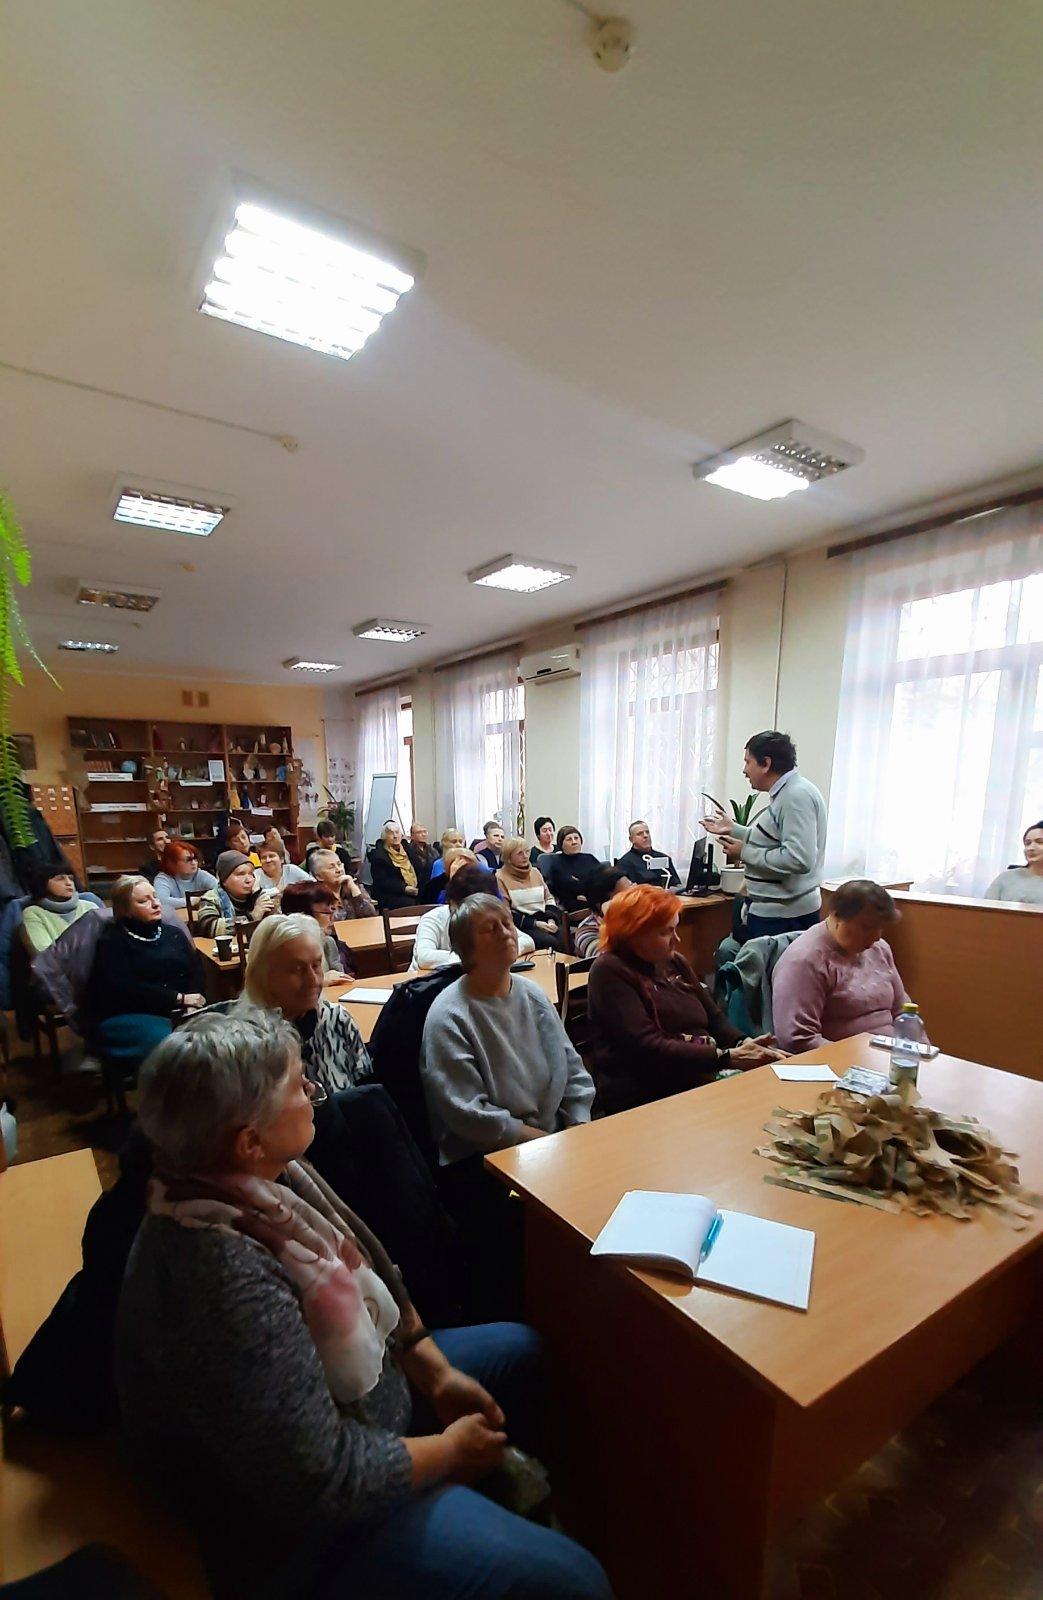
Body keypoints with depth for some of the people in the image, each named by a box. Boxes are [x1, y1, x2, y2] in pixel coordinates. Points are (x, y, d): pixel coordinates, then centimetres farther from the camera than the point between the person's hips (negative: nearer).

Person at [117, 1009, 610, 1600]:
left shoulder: (270, 1175, -12)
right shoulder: (226, 1277, -38)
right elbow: (322, 1479, -29)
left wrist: (434, 1372, 0)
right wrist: (453, 1451, -13)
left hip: (366, 1384, 8)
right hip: (304, 1524, -8)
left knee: (523, 1350, 18)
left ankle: (506, 1495, 41)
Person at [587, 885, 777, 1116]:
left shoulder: (675, 962, 14)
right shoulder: (610, 972, -11)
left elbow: (715, 1018, 13)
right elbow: (648, 1048, -19)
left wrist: (742, 1044, -8)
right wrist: (727, 1057, -21)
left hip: (703, 1081, 8)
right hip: (645, 1099, -7)